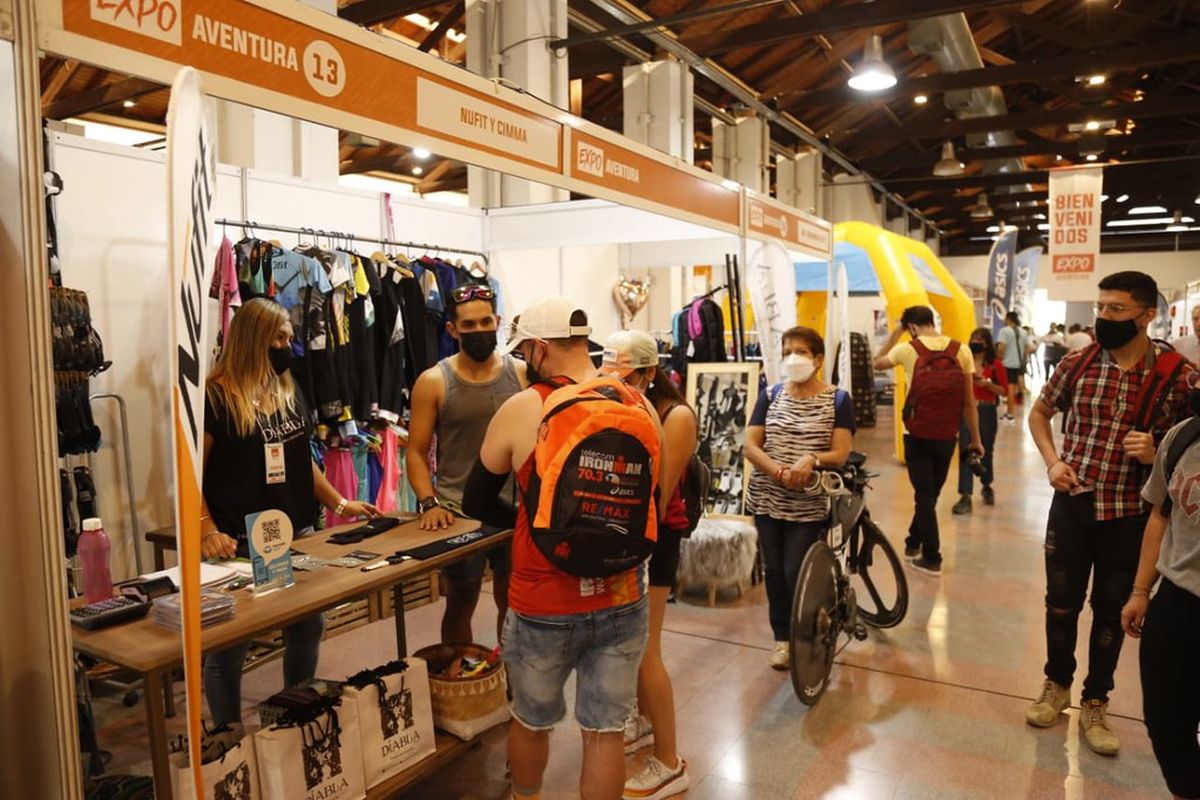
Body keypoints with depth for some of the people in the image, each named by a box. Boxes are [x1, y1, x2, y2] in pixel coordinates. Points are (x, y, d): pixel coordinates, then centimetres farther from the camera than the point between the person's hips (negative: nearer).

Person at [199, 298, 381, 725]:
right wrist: (208, 531, -25)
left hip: (295, 537, 7)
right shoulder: (215, 397, -11)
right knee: (228, 649, 7)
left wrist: (339, 503, 14)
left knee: (307, 629, 16)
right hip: (241, 545, -7)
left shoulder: (289, 392, 11)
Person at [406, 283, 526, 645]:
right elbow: (416, 451, -2)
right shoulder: (433, 382, -3)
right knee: (460, 605, 10)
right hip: (459, 514, -2)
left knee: (514, 602, 15)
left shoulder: (522, 373, 1)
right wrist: (429, 503, -15)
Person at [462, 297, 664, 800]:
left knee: (530, 720, 23)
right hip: (622, 602, 2)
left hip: (542, 605, -2)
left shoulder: (520, 409, -11)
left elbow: (476, 505, 1)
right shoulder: (641, 407, -3)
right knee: (606, 732, 14)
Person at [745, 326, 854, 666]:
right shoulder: (770, 395, 3)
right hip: (767, 498, 3)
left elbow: (840, 454, -9)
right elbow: (750, 445, -3)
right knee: (774, 571, 10)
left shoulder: (838, 400, -3)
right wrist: (778, 471, -20)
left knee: (797, 574, -2)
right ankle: (782, 639, 26)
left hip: (808, 504, -3)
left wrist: (810, 459, -29)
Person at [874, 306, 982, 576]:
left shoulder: (907, 349, -7)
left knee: (924, 495, 6)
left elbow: (878, 363, 14)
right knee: (930, 493, 18)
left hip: (917, 435, -2)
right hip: (947, 436, 3)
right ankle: (913, 542, 33)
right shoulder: (961, 350, -2)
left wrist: (895, 332, 13)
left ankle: (932, 558, 7)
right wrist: (976, 439, 8)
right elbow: (969, 401, 1)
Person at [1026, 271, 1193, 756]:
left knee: (1111, 610, 12)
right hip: (1072, 503, 2)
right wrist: (1052, 462, -3)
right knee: (1061, 601, 13)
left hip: (1129, 513, -1)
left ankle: (1095, 703, 31)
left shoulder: (1176, 376, -9)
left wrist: (1155, 454, -22)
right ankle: (1057, 684, 35)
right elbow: (1039, 413, 11)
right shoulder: (1077, 363, -4)